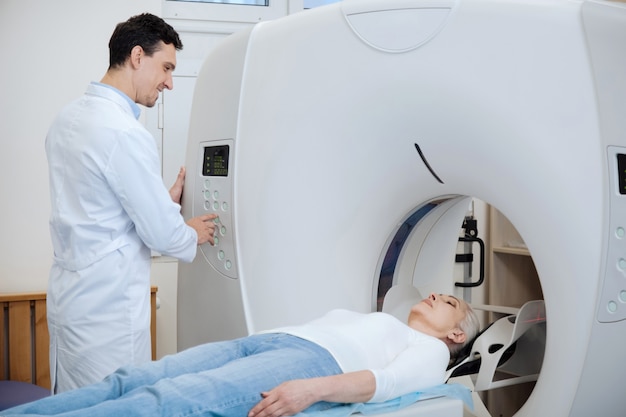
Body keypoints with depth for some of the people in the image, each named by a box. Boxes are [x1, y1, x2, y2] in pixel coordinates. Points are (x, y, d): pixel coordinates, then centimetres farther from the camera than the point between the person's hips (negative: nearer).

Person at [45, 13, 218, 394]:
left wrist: (167, 201, 13)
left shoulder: (68, 118, 8)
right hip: (108, 312, -9)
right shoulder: (126, 134, -20)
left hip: (68, 296, 9)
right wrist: (193, 234, 5)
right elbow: (161, 233, -16)